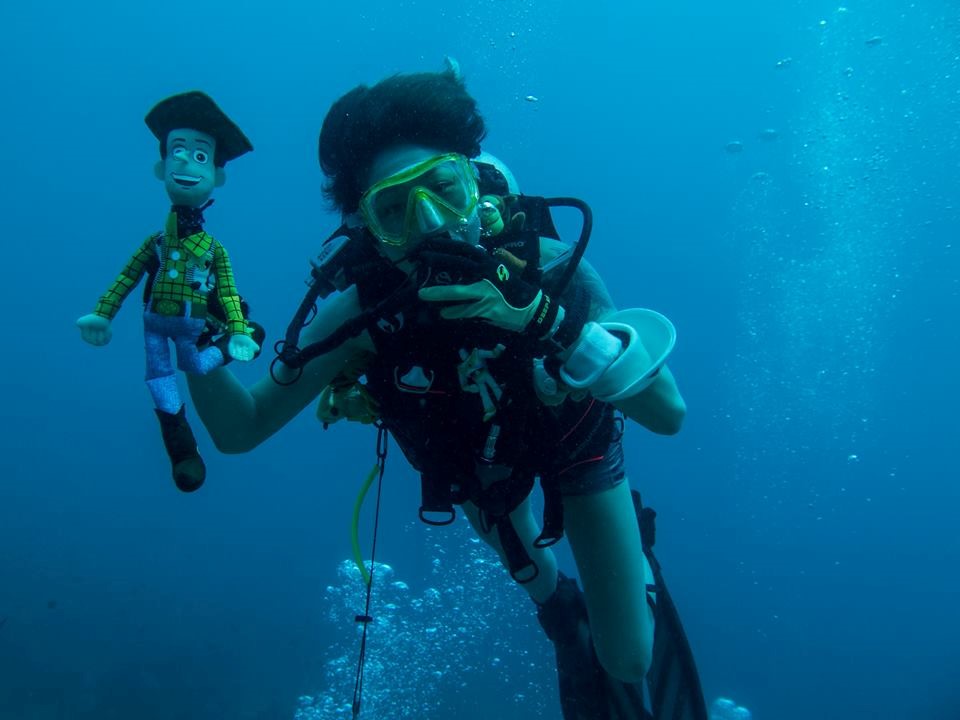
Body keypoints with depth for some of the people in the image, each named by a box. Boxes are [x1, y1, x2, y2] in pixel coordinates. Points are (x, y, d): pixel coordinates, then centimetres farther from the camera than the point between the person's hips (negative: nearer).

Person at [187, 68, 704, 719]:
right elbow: (240, 430, -27)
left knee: (629, 659, 5)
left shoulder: (546, 268, -37)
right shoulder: (362, 311, -34)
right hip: (477, 458, 1)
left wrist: (546, 320, -53)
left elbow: (669, 414, -42)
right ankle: (564, 614, 63)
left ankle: (630, 572, 38)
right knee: (539, 585, 27)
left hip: (574, 439, -1)